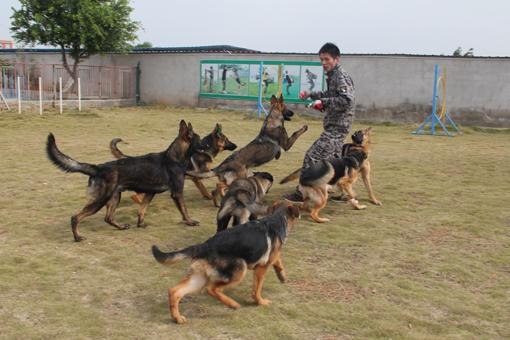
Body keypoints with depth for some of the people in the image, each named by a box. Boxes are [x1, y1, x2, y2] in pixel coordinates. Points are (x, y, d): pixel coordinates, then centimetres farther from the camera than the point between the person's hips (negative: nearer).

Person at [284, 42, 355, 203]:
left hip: (337, 126, -11)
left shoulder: (341, 77, -16)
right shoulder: (332, 76, 14)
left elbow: (347, 101, -26)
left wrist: (323, 102, -24)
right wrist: (310, 94, 18)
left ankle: (302, 193, -9)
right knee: (332, 158, 21)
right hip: (334, 124, 11)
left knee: (313, 156, -13)